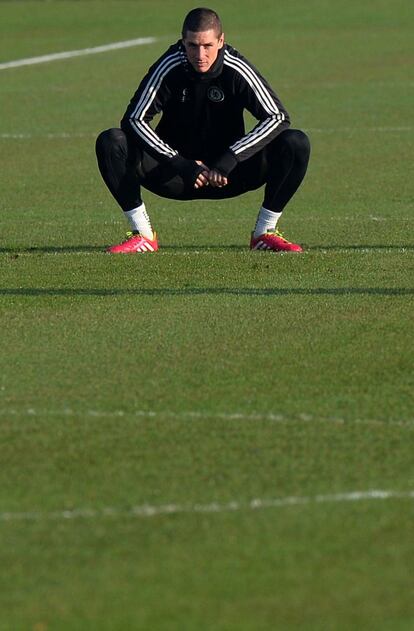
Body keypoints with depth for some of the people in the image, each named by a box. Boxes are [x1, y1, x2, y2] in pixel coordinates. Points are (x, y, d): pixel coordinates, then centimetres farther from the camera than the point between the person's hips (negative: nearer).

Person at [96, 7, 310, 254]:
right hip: (176, 174, 0)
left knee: (297, 144, -22)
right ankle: (143, 236, -14)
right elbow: (134, 119, -18)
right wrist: (179, 164, -28)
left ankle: (265, 233, -8)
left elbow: (278, 117, -18)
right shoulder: (169, 67, -15)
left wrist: (229, 160, -28)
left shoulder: (236, 69, -14)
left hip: (228, 174, 0)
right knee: (110, 143, -24)